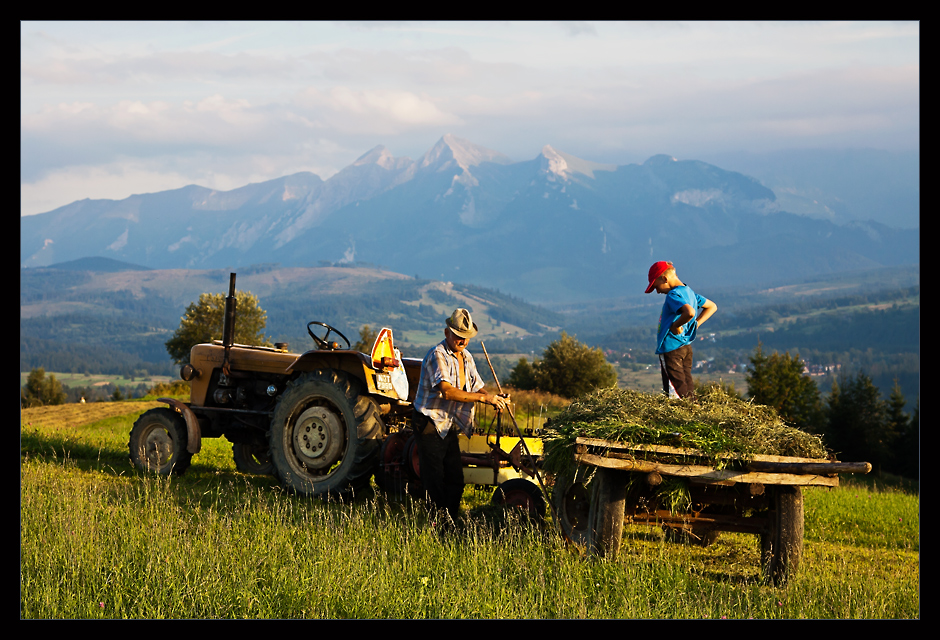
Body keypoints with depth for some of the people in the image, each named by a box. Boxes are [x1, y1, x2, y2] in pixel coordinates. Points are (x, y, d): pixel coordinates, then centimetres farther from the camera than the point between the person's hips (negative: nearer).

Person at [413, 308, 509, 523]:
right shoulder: (438, 356, -18)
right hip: (430, 426, -8)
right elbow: (447, 391, -29)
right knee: (434, 482, -6)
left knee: (456, 480, 8)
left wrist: (494, 398, -9)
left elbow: (477, 387, 13)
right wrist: (482, 398, -30)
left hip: (449, 427, 8)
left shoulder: (466, 358, 11)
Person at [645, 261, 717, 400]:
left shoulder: (673, 295, -17)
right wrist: (696, 323, 14)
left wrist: (675, 325, -21)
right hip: (686, 347, 9)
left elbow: (690, 312, -36)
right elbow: (712, 307, 24)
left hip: (671, 348, -9)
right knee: (688, 390, 10)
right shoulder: (689, 291, 12)